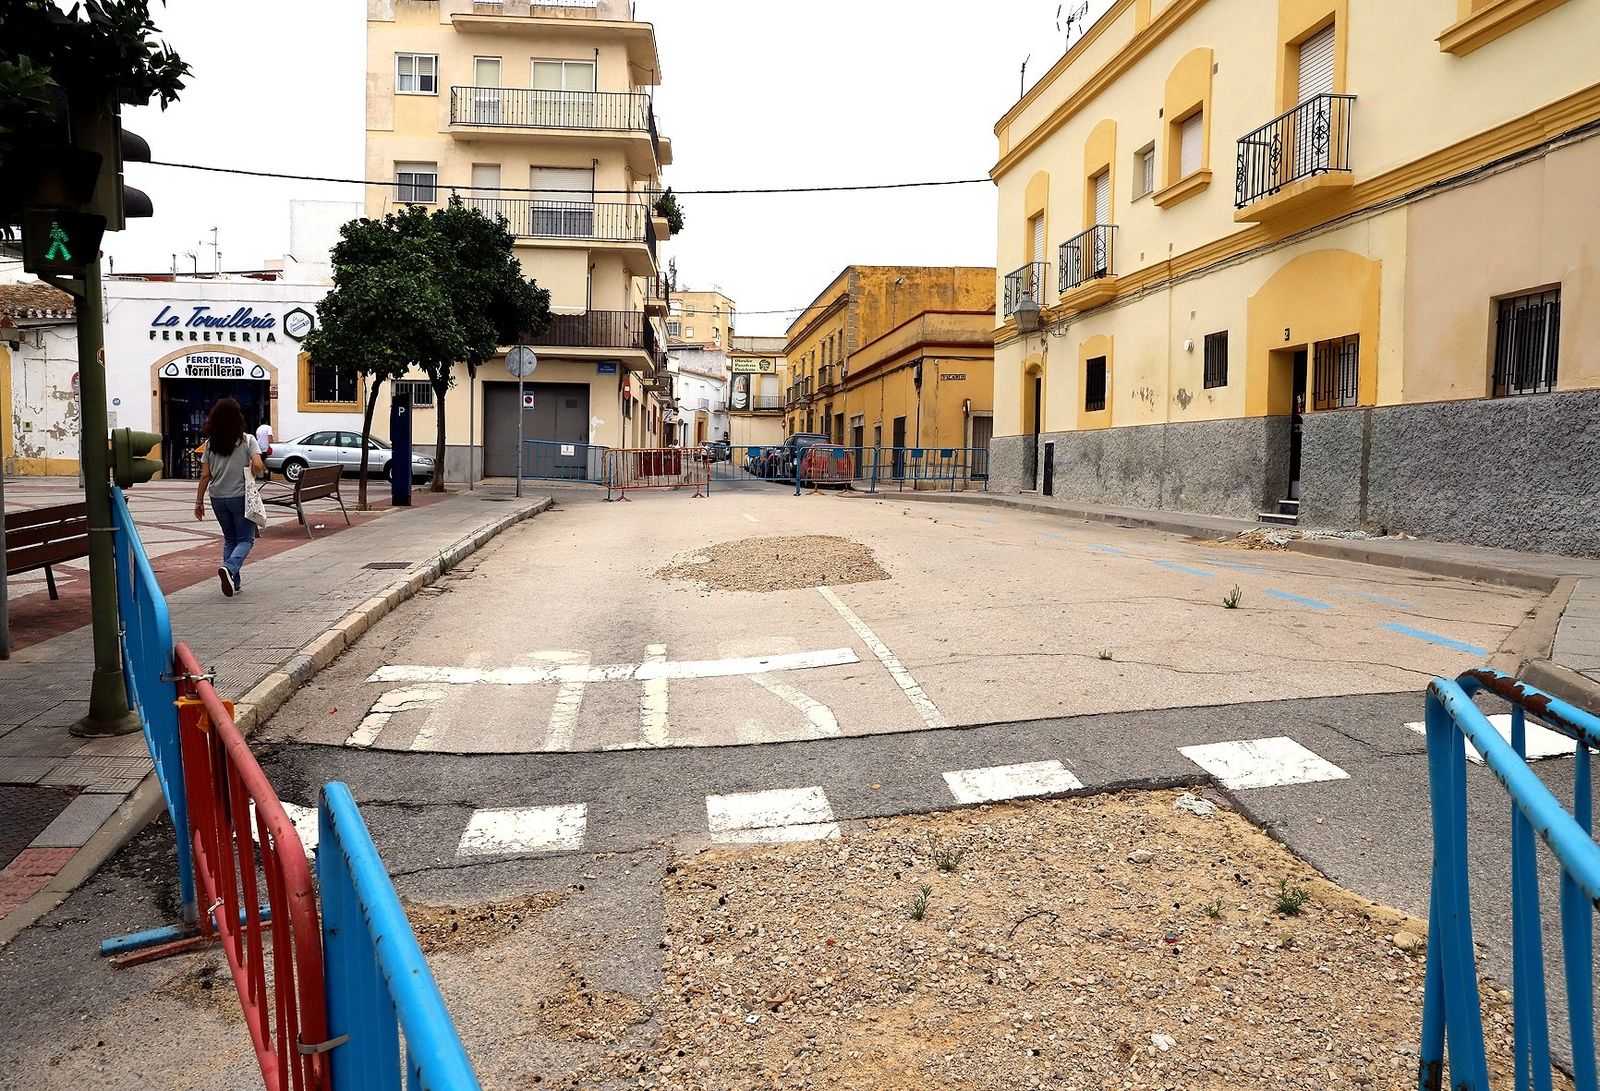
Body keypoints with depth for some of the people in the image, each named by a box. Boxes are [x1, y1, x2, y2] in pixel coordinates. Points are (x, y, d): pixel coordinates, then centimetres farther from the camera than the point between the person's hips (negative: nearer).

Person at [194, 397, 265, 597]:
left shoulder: (210, 443, 2)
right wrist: (250, 474, 2)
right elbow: (258, 465, -20)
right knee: (246, 539, 4)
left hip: (218, 498, 4)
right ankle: (229, 568, -22)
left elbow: (205, 475, 1)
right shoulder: (247, 440, -7)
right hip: (240, 496, -4)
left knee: (229, 539, 17)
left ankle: (234, 581, 15)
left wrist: (199, 501, 6)